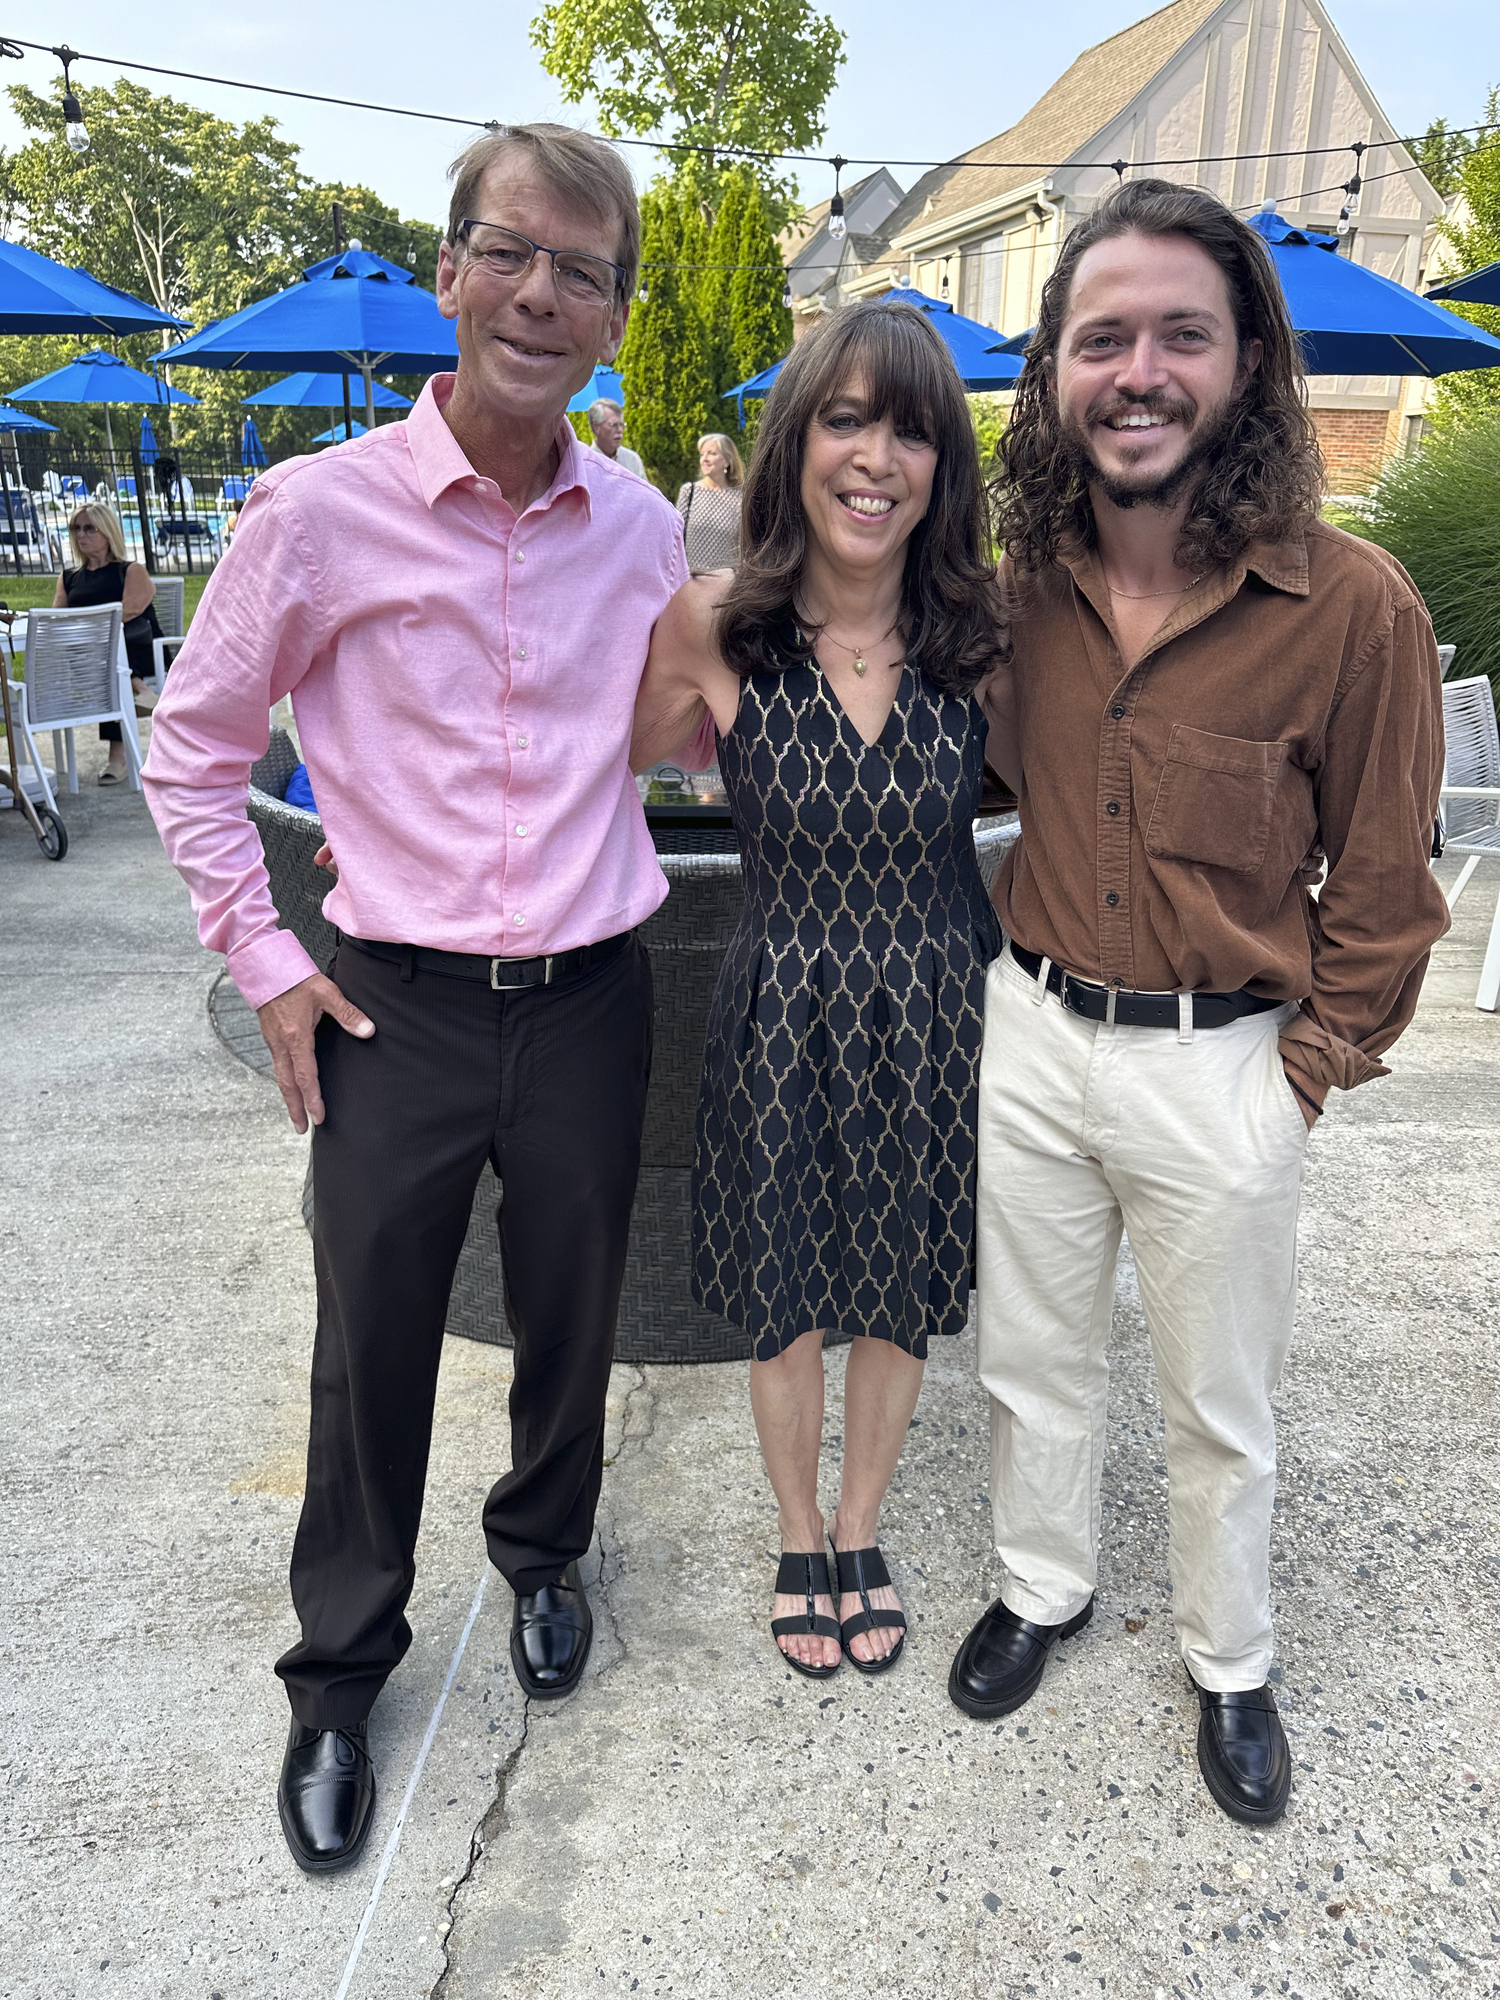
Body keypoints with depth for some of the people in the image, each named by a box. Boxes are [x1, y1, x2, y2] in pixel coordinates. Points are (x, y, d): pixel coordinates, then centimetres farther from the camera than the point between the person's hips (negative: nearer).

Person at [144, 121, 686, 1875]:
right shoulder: (322, 511, -7)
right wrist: (264, 964, -3)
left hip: (589, 1000, 3)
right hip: (398, 1005, -2)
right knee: (371, 1349, 8)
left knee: (570, 1318, 17)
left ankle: (543, 1554, 47)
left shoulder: (642, 527, 3)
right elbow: (193, 751, 2)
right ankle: (339, 1668, 34)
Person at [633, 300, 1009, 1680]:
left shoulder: (985, 633, -8)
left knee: (900, 1302, 18)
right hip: (782, 1021, -1)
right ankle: (800, 1540, 45)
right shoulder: (713, 629, -12)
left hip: (937, 1019, 1)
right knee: (787, 1306, 16)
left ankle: (862, 1534, 46)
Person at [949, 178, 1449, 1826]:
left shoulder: (1352, 606, -15)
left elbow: (1384, 885, -6)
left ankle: (1228, 1660, 43)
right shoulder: (1024, 585, -2)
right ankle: (1043, 1584, 47)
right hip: (1030, 1031, 4)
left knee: (1219, 1405, 16)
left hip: (1221, 1067, -3)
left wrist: (1309, 1066, -6)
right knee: (1031, 1358, 20)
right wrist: (1037, 961, 7)